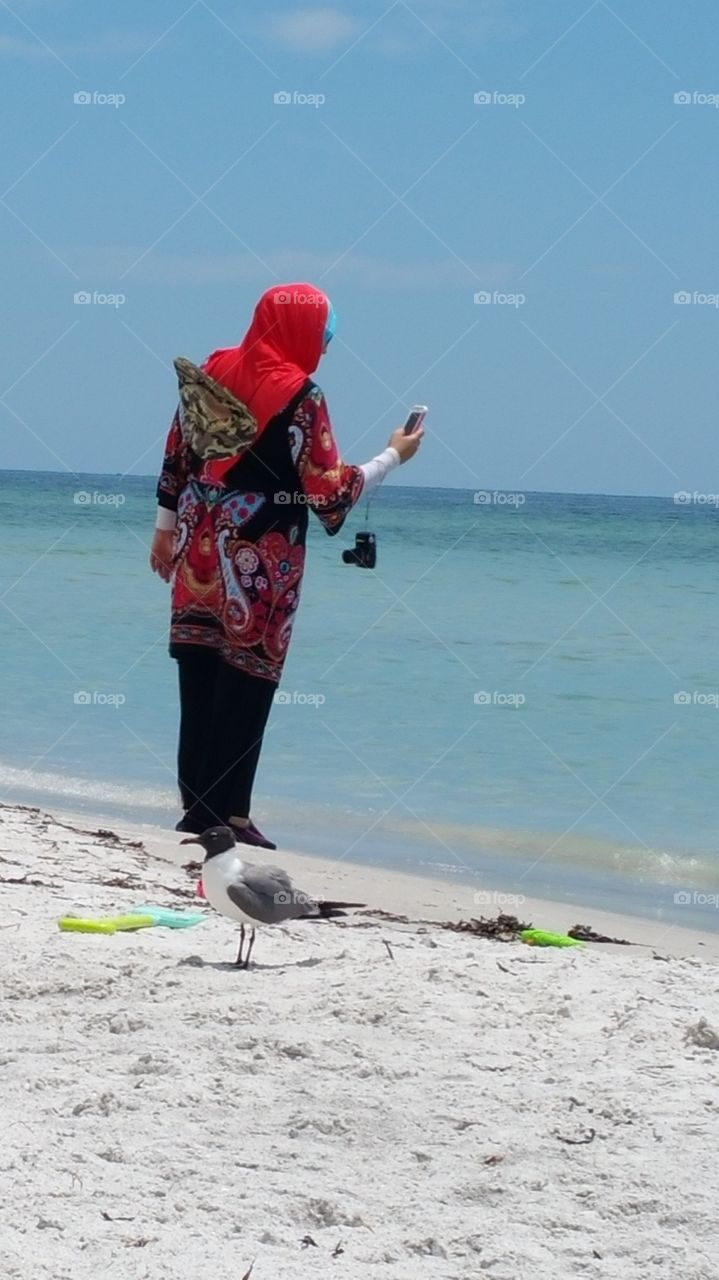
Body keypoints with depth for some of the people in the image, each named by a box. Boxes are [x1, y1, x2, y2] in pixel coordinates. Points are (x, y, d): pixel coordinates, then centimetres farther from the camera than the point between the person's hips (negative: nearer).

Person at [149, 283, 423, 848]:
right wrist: (395, 455, 2)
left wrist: (167, 525, 21)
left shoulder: (214, 370, 5)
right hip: (260, 561, -6)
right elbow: (330, 489, -11)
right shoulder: (299, 395, -13)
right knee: (246, 684, 0)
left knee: (199, 682, 9)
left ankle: (196, 804, 12)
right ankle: (226, 812, 1)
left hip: (200, 550, 6)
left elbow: (177, 454, 11)